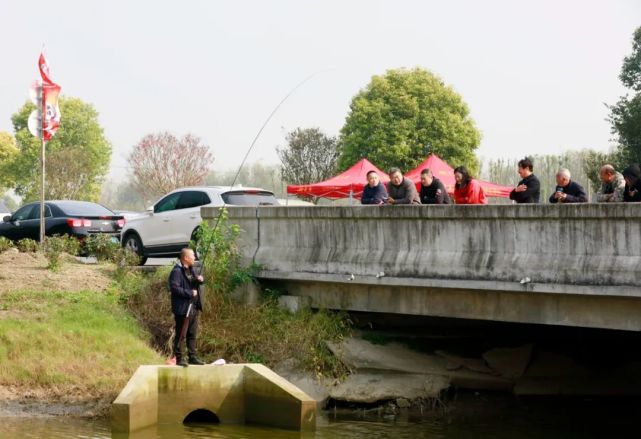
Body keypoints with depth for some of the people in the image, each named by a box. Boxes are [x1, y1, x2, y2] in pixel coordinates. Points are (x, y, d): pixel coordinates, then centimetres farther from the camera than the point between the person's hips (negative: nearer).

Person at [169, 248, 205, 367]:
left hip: (193, 307, 9)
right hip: (182, 308, -9)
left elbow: (194, 283, 24)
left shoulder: (191, 269, 14)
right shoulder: (177, 271, -15)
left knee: (192, 334, 13)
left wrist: (200, 280, 1)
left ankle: (192, 357, 20)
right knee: (180, 334, -2)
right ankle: (179, 358, 3)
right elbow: (174, 288, -24)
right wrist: (189, 293, -22)